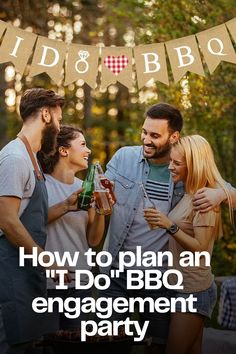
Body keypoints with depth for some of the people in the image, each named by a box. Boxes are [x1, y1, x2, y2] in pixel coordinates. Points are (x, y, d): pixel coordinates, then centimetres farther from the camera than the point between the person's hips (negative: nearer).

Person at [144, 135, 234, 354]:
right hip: (184, 286, 8)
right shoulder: (187, 195, 10)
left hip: (193, 291, -8)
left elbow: (200, 248, -20)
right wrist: (164, 224, 1)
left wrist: (170, 226, -26)